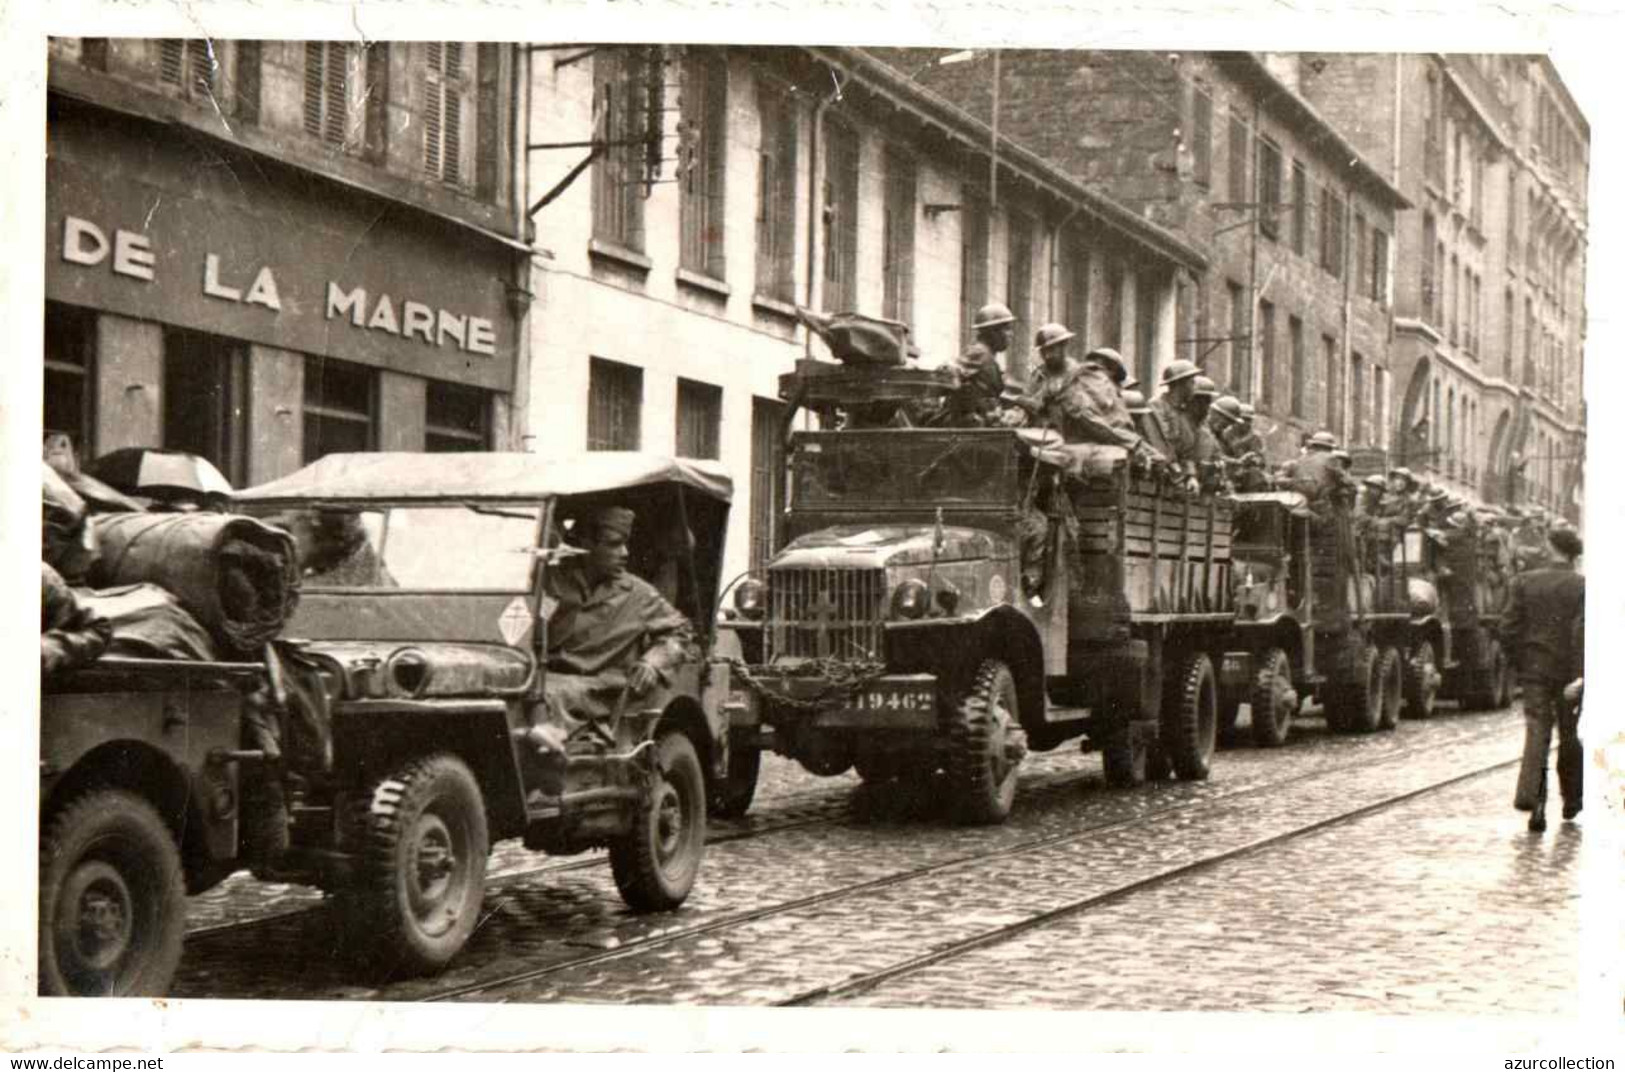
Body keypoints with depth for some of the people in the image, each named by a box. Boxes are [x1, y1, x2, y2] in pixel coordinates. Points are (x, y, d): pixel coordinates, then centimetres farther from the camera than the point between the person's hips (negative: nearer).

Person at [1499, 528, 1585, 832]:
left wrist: (1519, 665, 12)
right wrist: (1579, 678, -15)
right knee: (1569, 735, 14)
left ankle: (1530, 794, -19)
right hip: (1567, 671, -1)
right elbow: (1581, 633, -16)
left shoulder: (1524, 582, 0)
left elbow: (1508, 629, 0)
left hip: (1535, 670, 1)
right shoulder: (1581, 587, -8)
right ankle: (1572, 799, 26)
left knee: (1537, 732, 0)